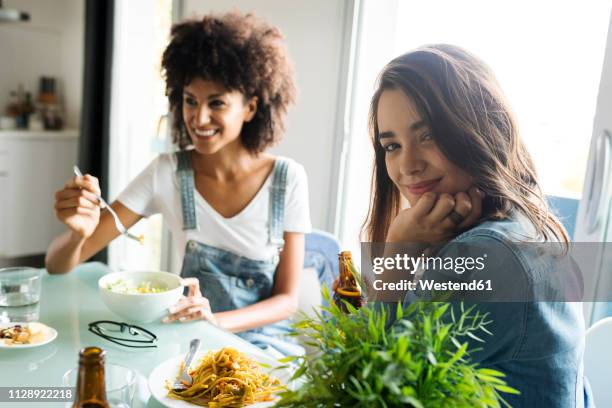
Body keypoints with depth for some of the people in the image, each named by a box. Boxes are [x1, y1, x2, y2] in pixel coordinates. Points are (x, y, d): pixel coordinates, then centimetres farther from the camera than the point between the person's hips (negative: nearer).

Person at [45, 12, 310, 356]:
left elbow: (287, 299, -7)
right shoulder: (166, 173, -8)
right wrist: (79, 233, -30)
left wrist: (216, 321, -25)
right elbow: (59, 266, -8)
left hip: (267, 346, -1)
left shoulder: (288, 179, -10)